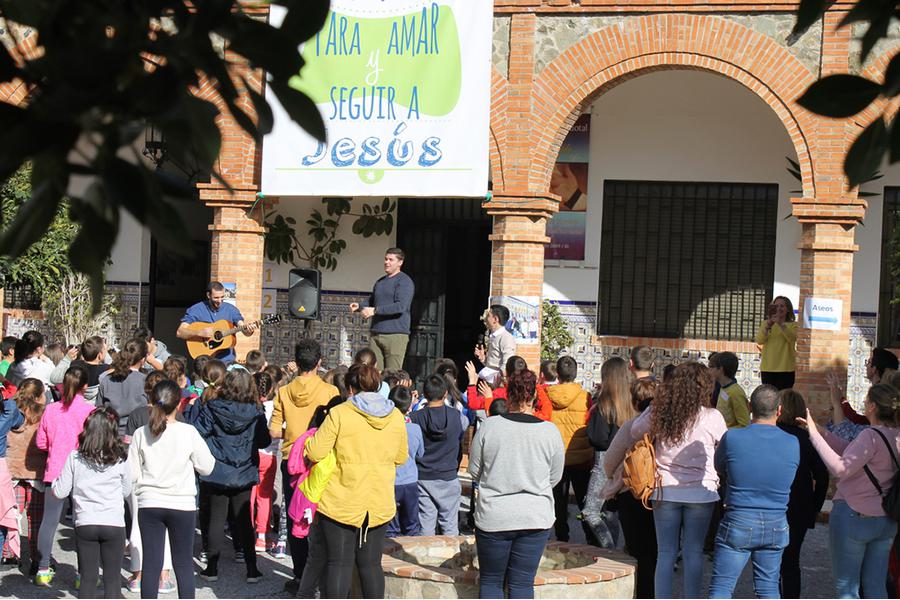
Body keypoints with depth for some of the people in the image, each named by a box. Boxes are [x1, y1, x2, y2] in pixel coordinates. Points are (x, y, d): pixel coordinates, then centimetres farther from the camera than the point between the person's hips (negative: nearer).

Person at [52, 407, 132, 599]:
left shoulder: (75, 458, -4)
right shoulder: (120, 459, -4)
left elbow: (60, 493, 0)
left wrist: (56, 480, 19)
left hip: (85, 524, 1)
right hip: (114, 524, -1)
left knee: (87, 578, 8)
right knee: (112, 578, 6)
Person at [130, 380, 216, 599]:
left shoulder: (141, 434, -4)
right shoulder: (188, 432, -10)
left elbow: (132, 474, 0)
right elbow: (206, 467, -2)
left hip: (149, 504, 1)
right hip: (182, 504, -1)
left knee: (151, 564, 5)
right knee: (184, 564, 9)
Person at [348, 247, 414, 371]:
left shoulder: (404, 281, -4)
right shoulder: (380, 282, 20)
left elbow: (401, 306, -17)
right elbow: (371, 303, 29)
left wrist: (375, 310, -20)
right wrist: (359, 307, 6)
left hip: (395, 334, -7)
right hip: (375, 333, 7)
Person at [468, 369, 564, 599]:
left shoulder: (489, 426, -7)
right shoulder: (550, 431, -5)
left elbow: (474, 470, 2)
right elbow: (555, 477, 7)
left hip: (493, 517, -1)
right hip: (536, 517, 1)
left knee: (490, 581, 12)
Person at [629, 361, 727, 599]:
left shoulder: (659, 412, -5)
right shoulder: (712, 418, -10)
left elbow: (634, 432, 10)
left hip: (665, 490, 2)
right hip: (700, 491, -2)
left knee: (666, 553, 9)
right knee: (693, 553, 6)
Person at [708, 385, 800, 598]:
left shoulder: (732, 438, -11)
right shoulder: (793, 444, -4)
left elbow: (719, 469, 5)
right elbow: (789, 480, 10)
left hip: (738, 524, -3)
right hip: (776, 526, 3)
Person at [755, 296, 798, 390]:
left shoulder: (793, 325, 5)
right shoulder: (766, 323, 11)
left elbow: (792, 338, -17)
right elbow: (759, 341, -5)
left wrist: (780, 323, -30)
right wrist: (768, 325, -20)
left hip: (785, 369, -2)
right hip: (767, 368, 2)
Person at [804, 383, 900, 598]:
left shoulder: (872, 436, -21)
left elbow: (840, 468, -27)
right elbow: (852, 452, 10)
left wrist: (815, 435, -23)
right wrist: (819, 431, 10)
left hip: (853, 516, -7)